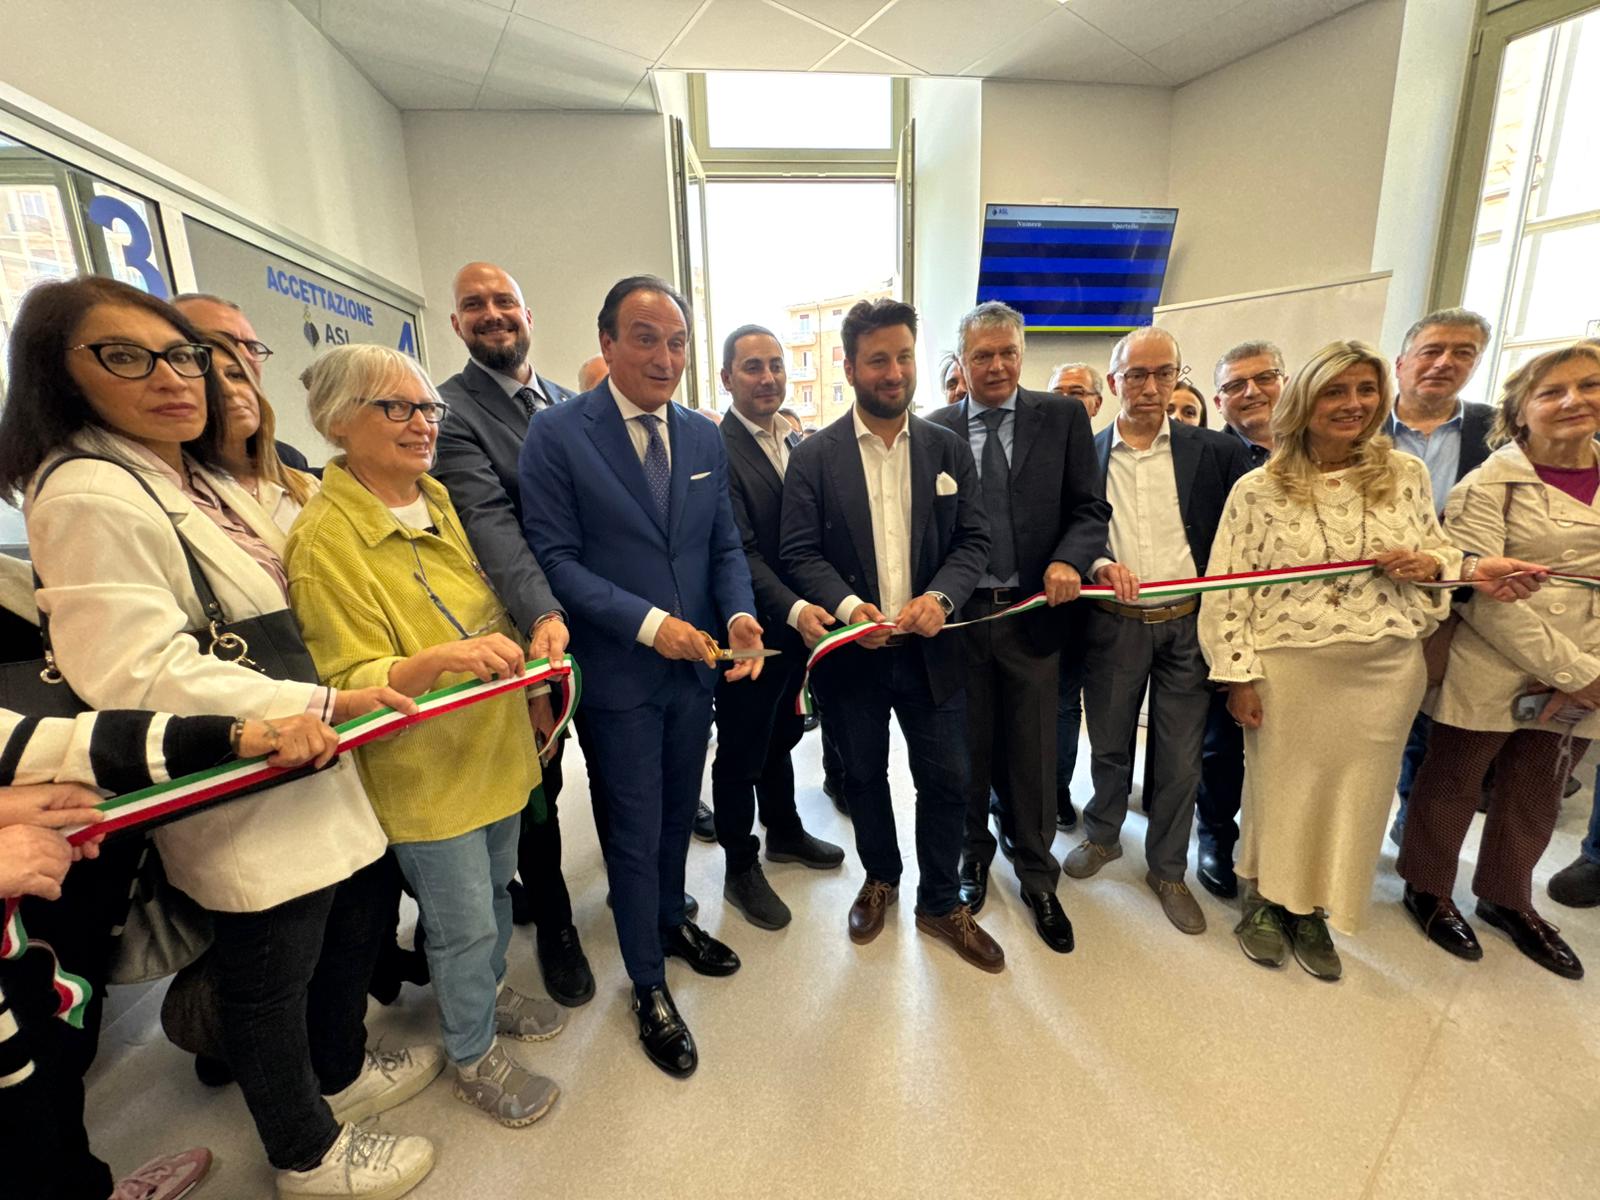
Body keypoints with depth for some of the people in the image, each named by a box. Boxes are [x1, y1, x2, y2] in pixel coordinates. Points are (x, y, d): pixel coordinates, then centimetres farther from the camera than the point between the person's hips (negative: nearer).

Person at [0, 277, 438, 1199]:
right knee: (271, 978, 12)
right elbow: (139, 673, -25)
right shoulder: (87, 498, -18)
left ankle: (342, 1072, 49)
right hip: (242, 797, -9)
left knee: (357, 922, 23)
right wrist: (322, 704, -21)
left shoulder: (206, 481, 12)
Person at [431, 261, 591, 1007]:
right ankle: (552, 922, 33)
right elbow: (487, 518, -23)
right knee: (538, 781, 11)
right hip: (527, 628, -5)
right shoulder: (450, 409, -9)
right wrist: (542, 614, -37)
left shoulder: (570, 405, 9)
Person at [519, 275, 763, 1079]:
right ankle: (649, 988, 33)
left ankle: (672, 921, 50)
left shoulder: (705, 439, 5)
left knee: (676, 814, 23)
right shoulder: (556, 434, -11)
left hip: (695, 663, 5)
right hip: (617, 674, -4)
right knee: (633, 832, 11)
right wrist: (647, 622, -22)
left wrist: (740, 614, -12)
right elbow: (555, 558, -14)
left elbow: (725, 546, 6)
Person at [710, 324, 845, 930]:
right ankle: (740, 870, 28)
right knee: (740, 752, 10)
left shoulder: (798, 443, 8)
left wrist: (810, 607, -3)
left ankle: (784, 831, 46)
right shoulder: (715, 449, -15)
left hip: (798, 623, 7)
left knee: (781, 736, 24)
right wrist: (793, 609, -33)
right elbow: (740, 551, -22)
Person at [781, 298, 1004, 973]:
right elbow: (800, 554, -7)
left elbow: (973, 540, 1)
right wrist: (848, 605, -24)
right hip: (852, 651, -1)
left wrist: (941, 597, -17)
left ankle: (941, 903, 33)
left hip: (930, 648, 2)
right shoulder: (813, 458, -4)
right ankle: (880, 879, 43)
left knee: (947, 779, 9)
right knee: (864, 776, 16)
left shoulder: (949, 450, 4)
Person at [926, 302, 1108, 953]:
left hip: (1033, 609, 0)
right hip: (959, 613, 0)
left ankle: (1037, 876, 33)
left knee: (1032, 754, 11)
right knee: (968, 749, 15)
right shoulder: (935, 429, 2)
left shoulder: (1063, 417, 2)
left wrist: (1069, 562, -19)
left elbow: (1089, 508, 0)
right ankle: (973, 855, 39)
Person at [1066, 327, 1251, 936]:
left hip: (1188, 624, 0)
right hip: (1113, 625, 0)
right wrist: (1097, 562, -18)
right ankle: (1102, 837, 38)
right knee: (1109, 744, 15)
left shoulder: (1214, 451, 1)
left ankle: (1167, 869, 29)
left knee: (1179, 758, 9)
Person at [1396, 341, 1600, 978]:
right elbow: (1478, 593, -15)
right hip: (1489, 674, -5)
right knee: (1451, 785, 9)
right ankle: (1427, 889, 30)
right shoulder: (1490, 484, -10)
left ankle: (1507, 897, 40)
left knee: (1536, 796, 19)